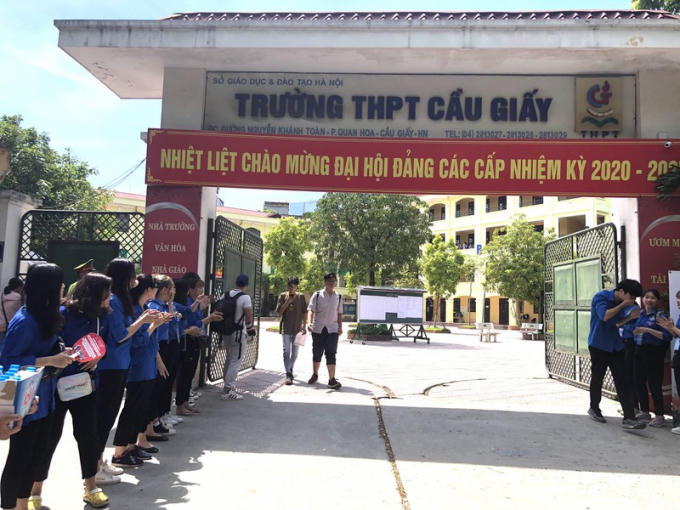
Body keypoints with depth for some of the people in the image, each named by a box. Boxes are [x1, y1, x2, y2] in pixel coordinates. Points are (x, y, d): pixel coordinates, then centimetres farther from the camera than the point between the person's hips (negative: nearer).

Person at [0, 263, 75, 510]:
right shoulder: (24, 321, -23)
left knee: (35, 454, 19)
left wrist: (61, 352, -3)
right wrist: (51, 360, -24)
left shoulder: (46, 316, 2)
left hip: (44, 398, 8)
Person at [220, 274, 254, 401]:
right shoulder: (245, 297, -13)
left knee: (229, 358, 21)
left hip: (225, 331, 7)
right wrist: (250, 329, 0)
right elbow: (248, 316, -16)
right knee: (235, 361, -1)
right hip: (237, 333, -7)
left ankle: (227, 385, 32)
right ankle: (228, 391, 0)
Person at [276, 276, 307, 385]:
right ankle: (288, 375, -6)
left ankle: (291, 370, 30)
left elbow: (304, 312, 4)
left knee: (294, 352, 11)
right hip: (286, 329, -1)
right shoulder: (283, 296, 2)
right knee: (286, 351, -6)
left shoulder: (301, 296, 2)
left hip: (297, 329, 1)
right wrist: (288, 301, -12)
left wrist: (304, 326, -2)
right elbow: (279, 312, -2)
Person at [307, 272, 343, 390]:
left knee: (331, 354, -5)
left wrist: (340, 327, 4)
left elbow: (339, 313, 14)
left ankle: (332, 379, -5)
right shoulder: (317, 295, -1)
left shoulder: (338, 297, 8)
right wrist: (309, 322, -23)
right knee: (317, 353, 10)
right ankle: (315, 375, 30)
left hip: (332, 329, 1)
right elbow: (311, 310, -7)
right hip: (318, 328, -1)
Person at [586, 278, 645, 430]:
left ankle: (629, 418, -4)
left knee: (623, 382, -3)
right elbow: (605, 316, -27)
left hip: (615, 346, 6)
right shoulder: (601, 297, -13)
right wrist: (622, 305, -20)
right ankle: (594, 409, 29)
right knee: (597, 379, 8)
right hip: (598, 345, -6)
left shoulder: (621, 303, 7)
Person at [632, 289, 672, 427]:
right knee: (639, 382, 12)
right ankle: (644, 412, 27)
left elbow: (667, 336, -18)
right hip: (640, 351, 6)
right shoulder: (640, 314, 8)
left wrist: (648, 330, -23)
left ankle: (659, 416, 12)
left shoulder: (659, 316, -9)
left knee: (654, 384, -1)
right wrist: (635, 331, 2)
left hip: (654, 352, -6)